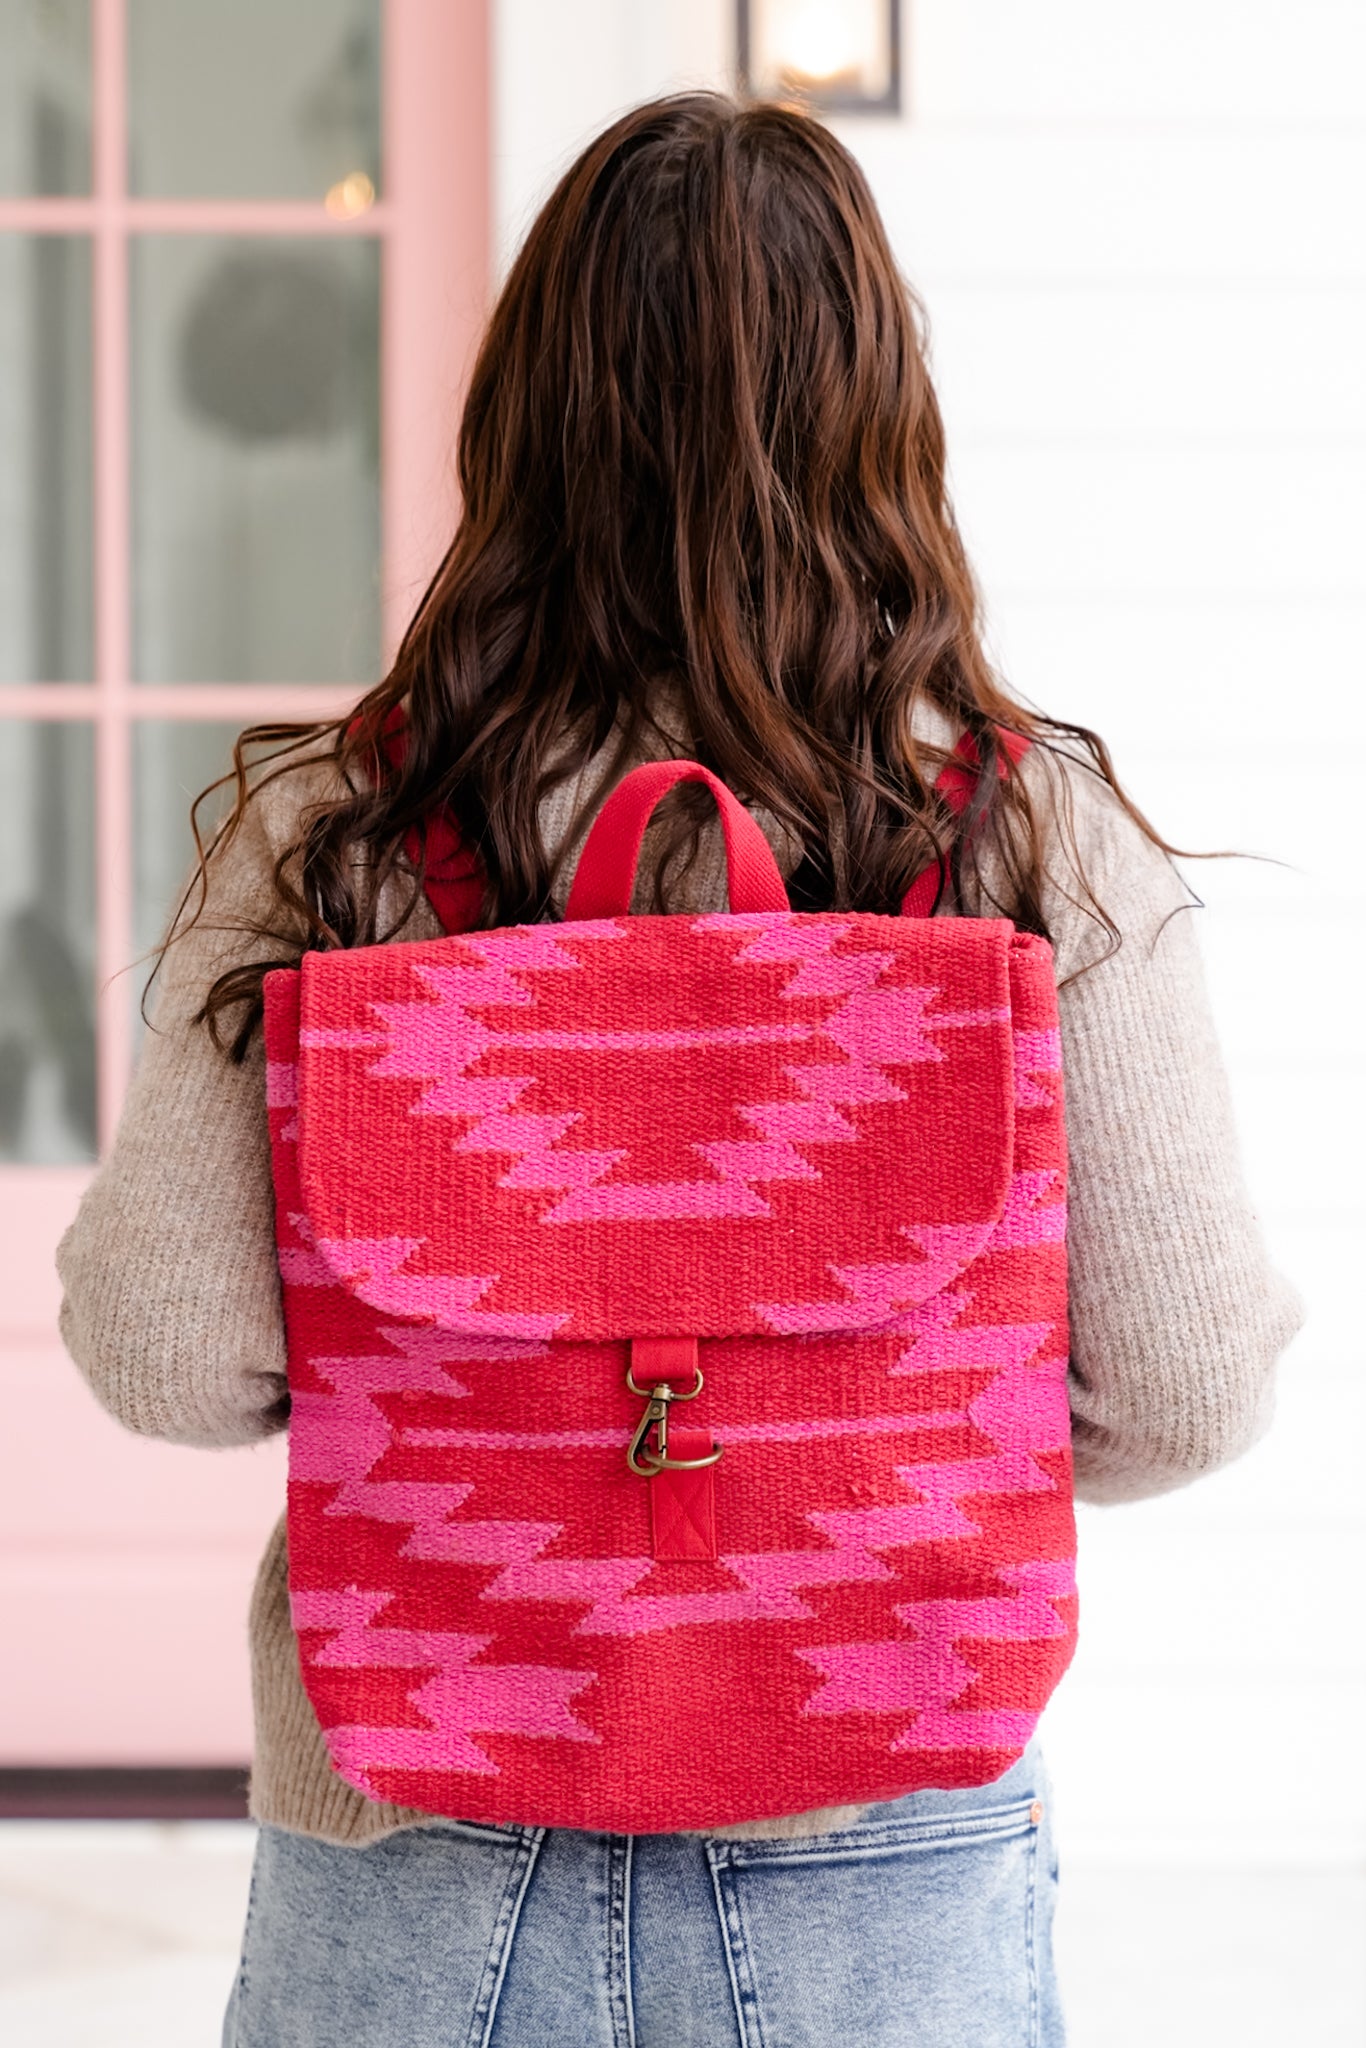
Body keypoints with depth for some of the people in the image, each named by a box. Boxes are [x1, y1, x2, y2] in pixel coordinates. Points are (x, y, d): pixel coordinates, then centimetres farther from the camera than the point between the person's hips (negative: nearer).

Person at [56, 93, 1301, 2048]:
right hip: (890, 1869, 0)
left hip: (421, 1872, 1)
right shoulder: (1047, 839, -11)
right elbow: (1182, 1397, -10)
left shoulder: (325, 837, -11)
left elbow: (170, 1357, -11)